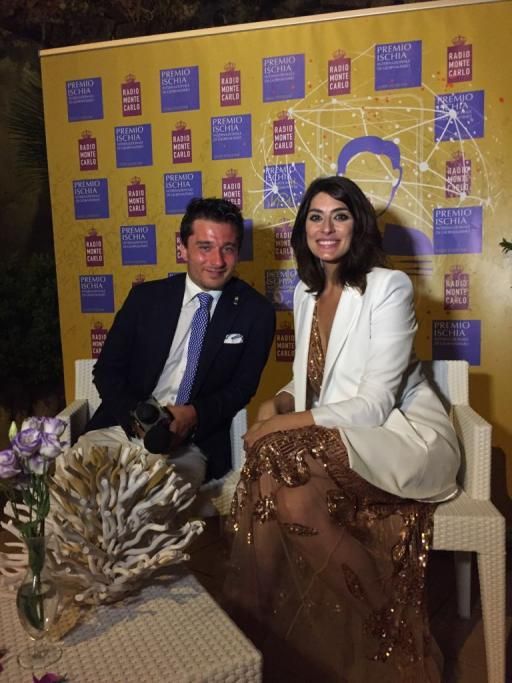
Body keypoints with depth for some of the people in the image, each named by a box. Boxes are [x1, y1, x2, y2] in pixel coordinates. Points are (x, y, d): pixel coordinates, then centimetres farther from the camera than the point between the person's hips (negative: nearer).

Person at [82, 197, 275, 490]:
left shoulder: (255, 311, 2)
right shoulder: (145, 297, 6)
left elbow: (242, 387, 1)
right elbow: (107, 370, 6)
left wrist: (195, 415, -18)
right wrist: (136, 417, -13)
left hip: (193, 444, -2)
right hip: (123, 427, 2)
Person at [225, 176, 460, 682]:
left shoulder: (388, 287, -12)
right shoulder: (305, 292, 10)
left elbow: (373, 405, -18)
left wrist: (286, 426, -20)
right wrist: (279, 403, -4)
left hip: (398, 434, -5)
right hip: (330, 438, 6)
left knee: (296, 498, -30)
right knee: (269, 485, -25)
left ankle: (382, 622, -6)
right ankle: (256, 629, -4)